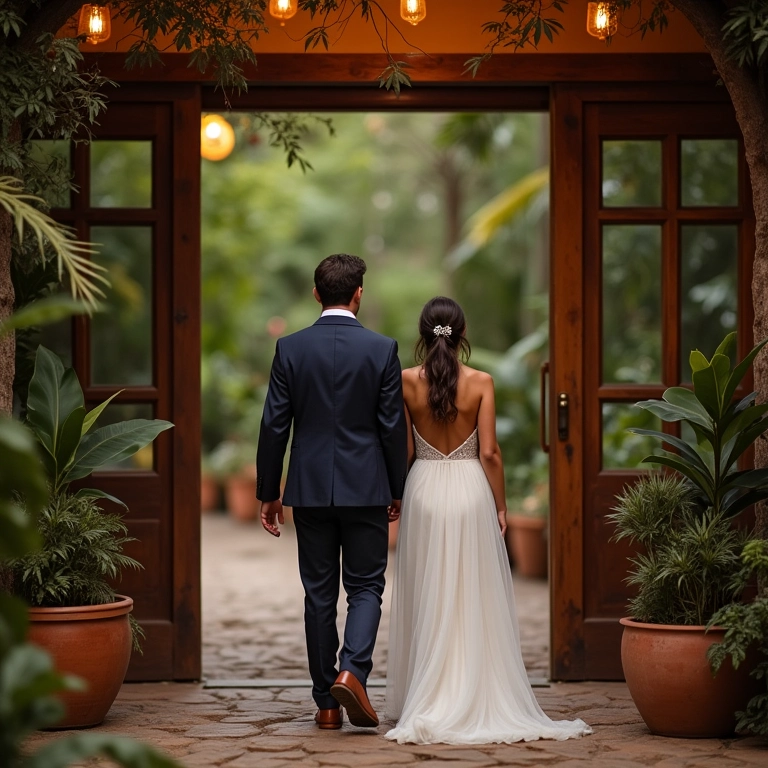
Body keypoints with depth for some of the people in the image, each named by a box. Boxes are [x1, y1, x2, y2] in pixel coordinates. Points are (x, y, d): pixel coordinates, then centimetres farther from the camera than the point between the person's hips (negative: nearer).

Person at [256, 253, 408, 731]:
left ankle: (327, 703, 11)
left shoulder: (291, 348, -2)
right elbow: (393, 426, -3)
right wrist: (397, 490, 8)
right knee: (366, 588, 7)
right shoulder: (382, 349, -5)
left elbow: (275, 425, -1)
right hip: (366, 489, -1)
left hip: (309, 490, 2)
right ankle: (352, 672, -16)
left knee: (319, 593, 8)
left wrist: (269, 493, 7)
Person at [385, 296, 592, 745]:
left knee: (427, 601, 9)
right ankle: (479, 701, 5)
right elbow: (489, 452, -8)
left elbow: (404, 450, -2)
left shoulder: (407, 382, -4)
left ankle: (426, 703, 11)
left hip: (424, 489, 1)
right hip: (469, 489, -1)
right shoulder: (480, 383, -7)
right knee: (474, 600, 5)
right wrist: (501, 505, 2)